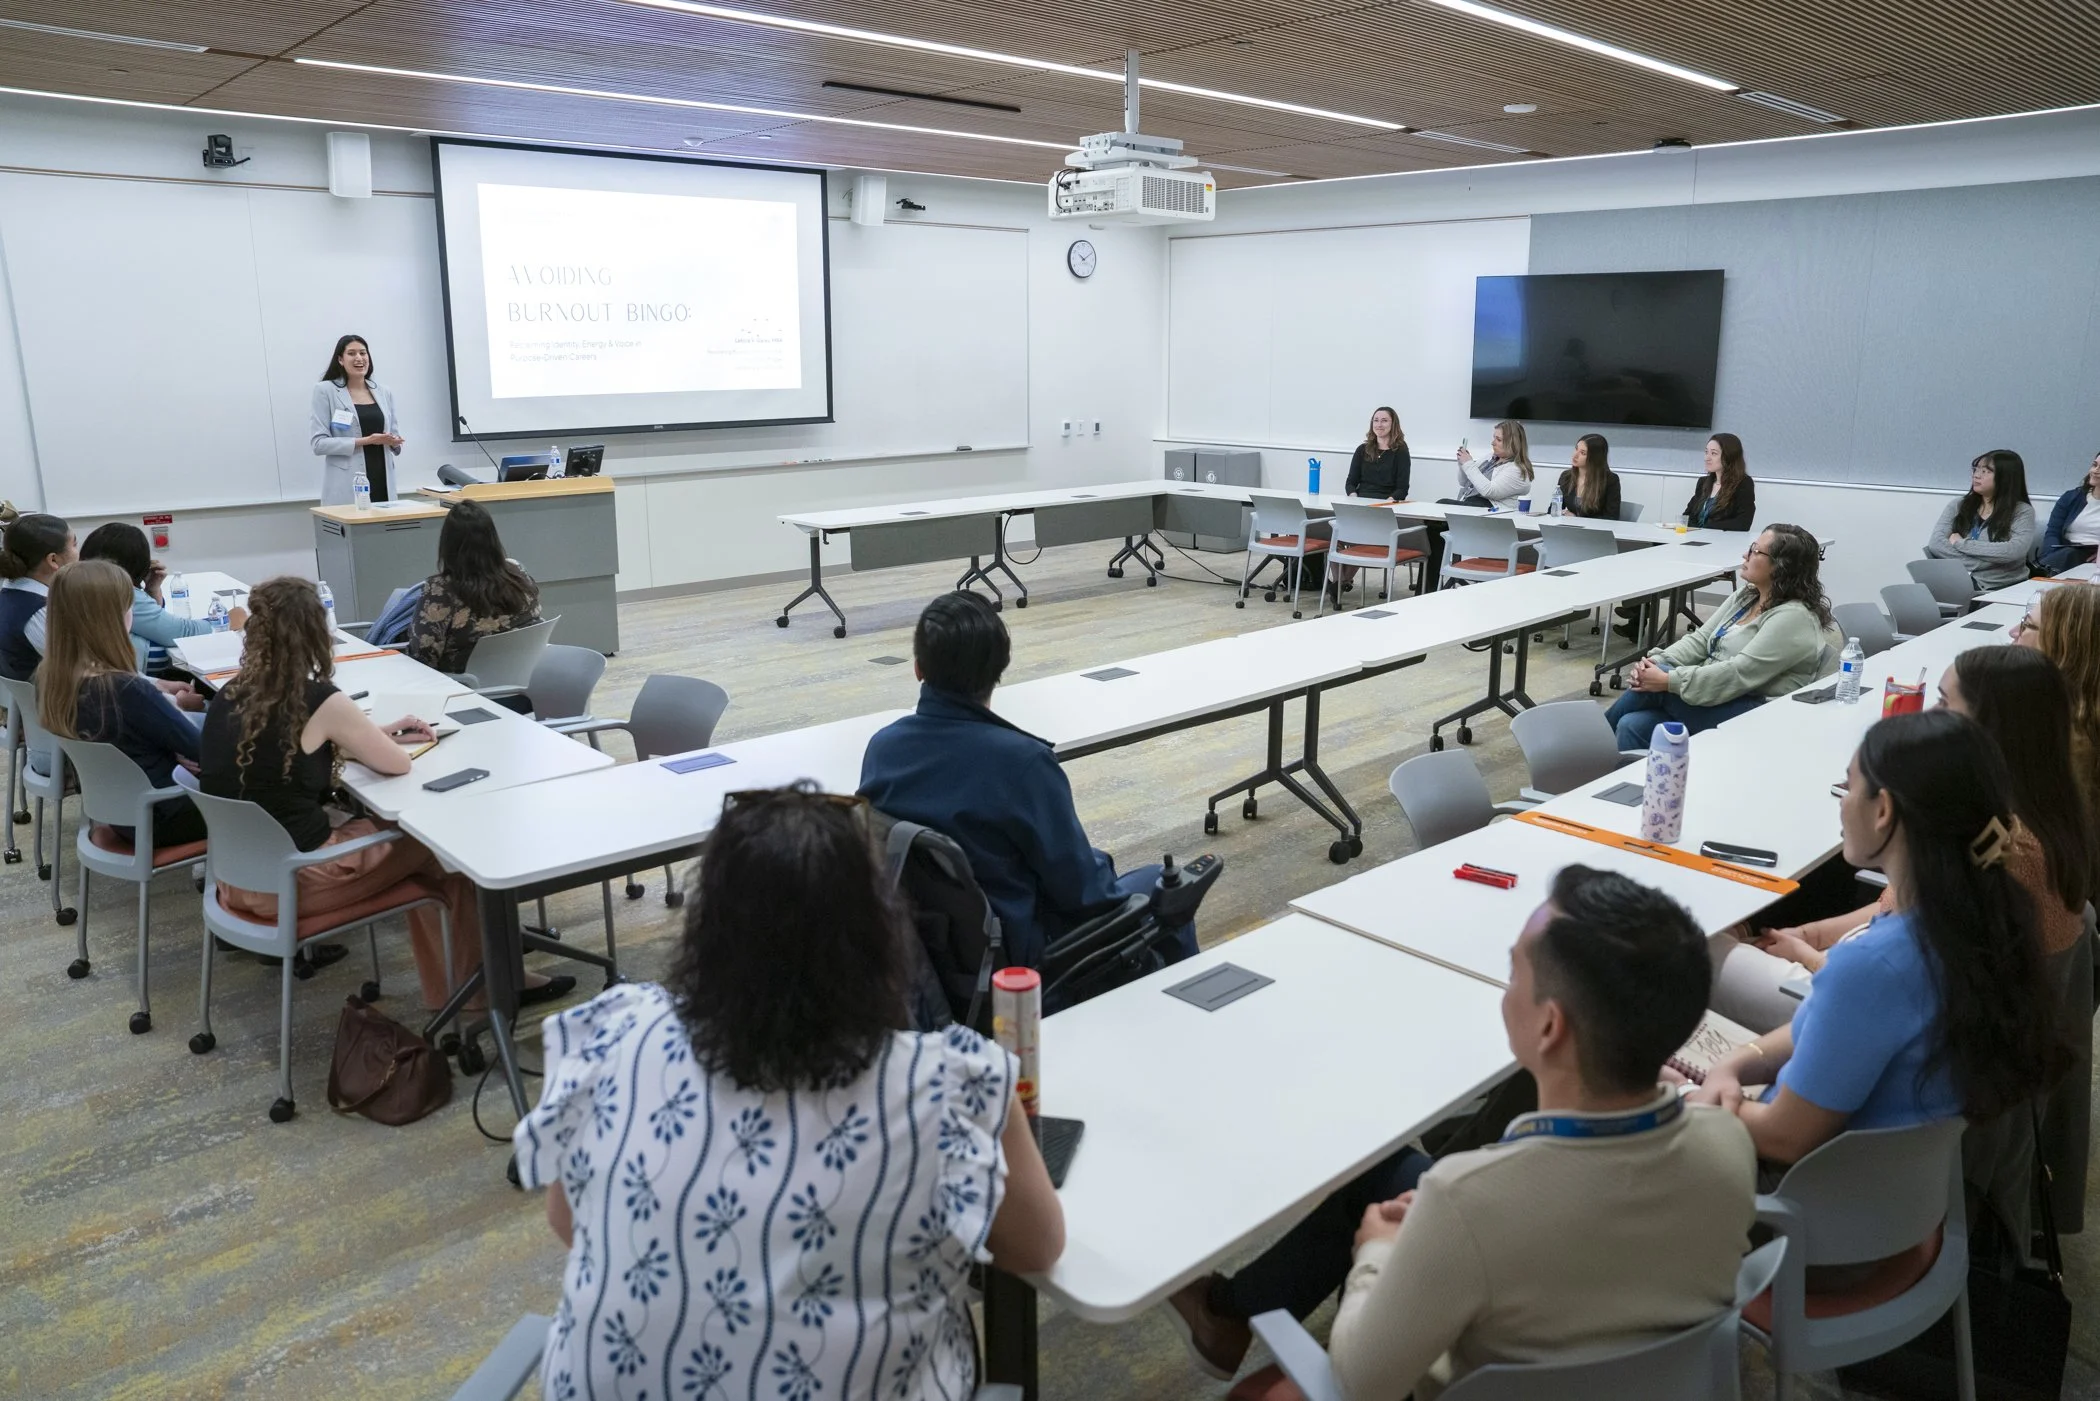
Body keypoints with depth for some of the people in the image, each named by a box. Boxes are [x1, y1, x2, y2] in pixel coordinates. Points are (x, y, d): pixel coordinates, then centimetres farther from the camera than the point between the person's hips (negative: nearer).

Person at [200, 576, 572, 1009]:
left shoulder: (230, 696, 3)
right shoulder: (317, 701, -19)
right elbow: (396, 763, -8)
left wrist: (379, 734, 15)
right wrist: (375, 740, 12)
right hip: (289, 883, -7)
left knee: (394, 830, 22)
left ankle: (448, 986, 31)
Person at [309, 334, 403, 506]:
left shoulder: (384, 392, 14)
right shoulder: (325, 391, 2)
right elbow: (319, 443, -6)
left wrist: (394, 441, -4)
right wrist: (364, 441, -14)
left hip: (382, 482, 4)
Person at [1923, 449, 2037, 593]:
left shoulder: (2022, 511, 6)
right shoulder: (1957, 507, 14)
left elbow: (2014, 551, -13)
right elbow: (1935, 544, -3)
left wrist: (1960, 543, -6)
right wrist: (1993, 558, -10)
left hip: (2003, 589, -2)